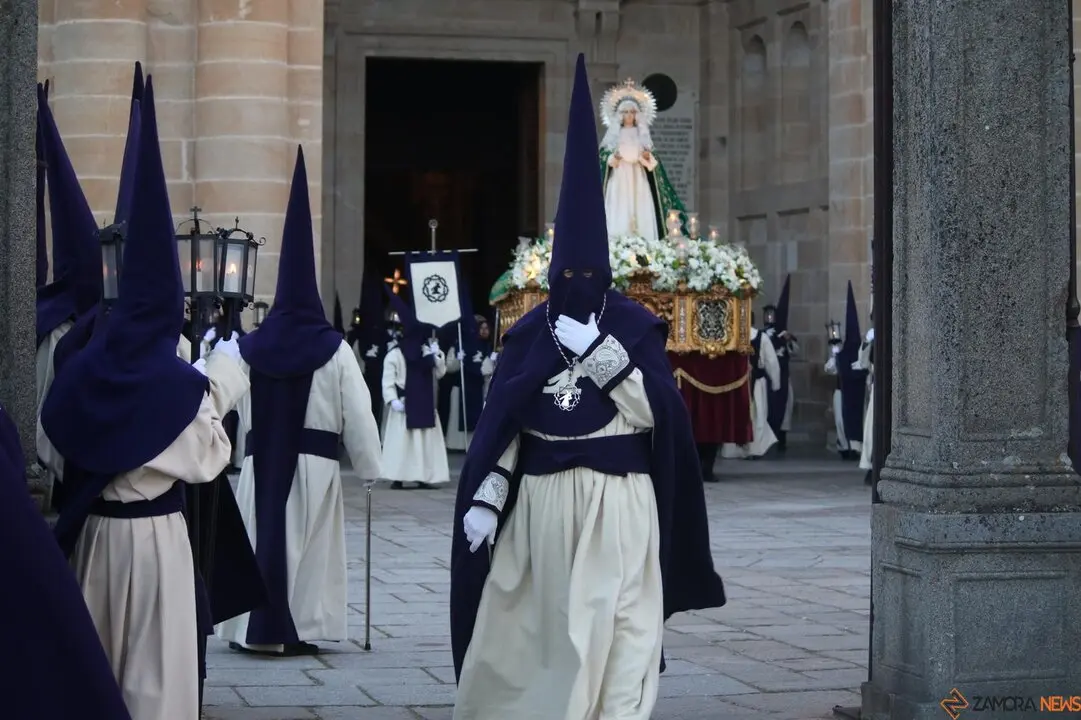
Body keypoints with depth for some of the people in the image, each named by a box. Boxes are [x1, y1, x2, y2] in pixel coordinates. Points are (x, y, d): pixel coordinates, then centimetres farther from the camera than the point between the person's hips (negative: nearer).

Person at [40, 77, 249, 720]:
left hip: (92, 526, 6)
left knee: (97, 652, 19)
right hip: (153, 532, -6)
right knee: (154, 661, 5)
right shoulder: (176, 380, -18)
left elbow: (62, 448, 8)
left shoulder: (86, 368, -1)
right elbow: (207, 459, -7)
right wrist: (223, 383, 1)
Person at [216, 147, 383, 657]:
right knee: (307, 547, 4)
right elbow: (358, 415, -6)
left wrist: (254, 451, 14)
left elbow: (235, 410, 4)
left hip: (261, 460, 3)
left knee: (262, 540, 9)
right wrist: (370, 469, 2)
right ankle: (301, 628, 5)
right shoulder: (334, 350, -6)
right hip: (313, 462, -2)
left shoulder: (250, 348, 3)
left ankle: (256, 628, 12)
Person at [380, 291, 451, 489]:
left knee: (426, 441, 4)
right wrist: (393, 400, -19)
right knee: (401, 441, -7)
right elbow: (388, 380, -9)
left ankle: (423, 477, 8)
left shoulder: (427, 352, 11)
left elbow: (440, 373, 8)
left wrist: (437, 357, -6)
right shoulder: (394, 354, -5)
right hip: (403, 404, -5)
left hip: (424, 405, 5)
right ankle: (397, 478, -5)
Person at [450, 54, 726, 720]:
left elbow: (656, 412, -8)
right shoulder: (529, 332, 5)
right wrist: (484, 500, -4)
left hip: (617, 502, -2)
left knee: (613, 628, -2)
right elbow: (500, 423, 5)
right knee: (531, 624, 9)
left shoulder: (635, 327, 0)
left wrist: (596, 351, -14)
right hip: (541, 501, 2)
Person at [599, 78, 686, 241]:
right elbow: (603, 154, 3)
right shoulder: (613, 133, 6)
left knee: (640, 210, -7)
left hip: (638, 176, 2)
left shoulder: (642, 133, 12)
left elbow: (651, 160, 12)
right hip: (619, 177, -2)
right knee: (619, 211, -11)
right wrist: (613, 157, -16)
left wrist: (648, 157, -9)